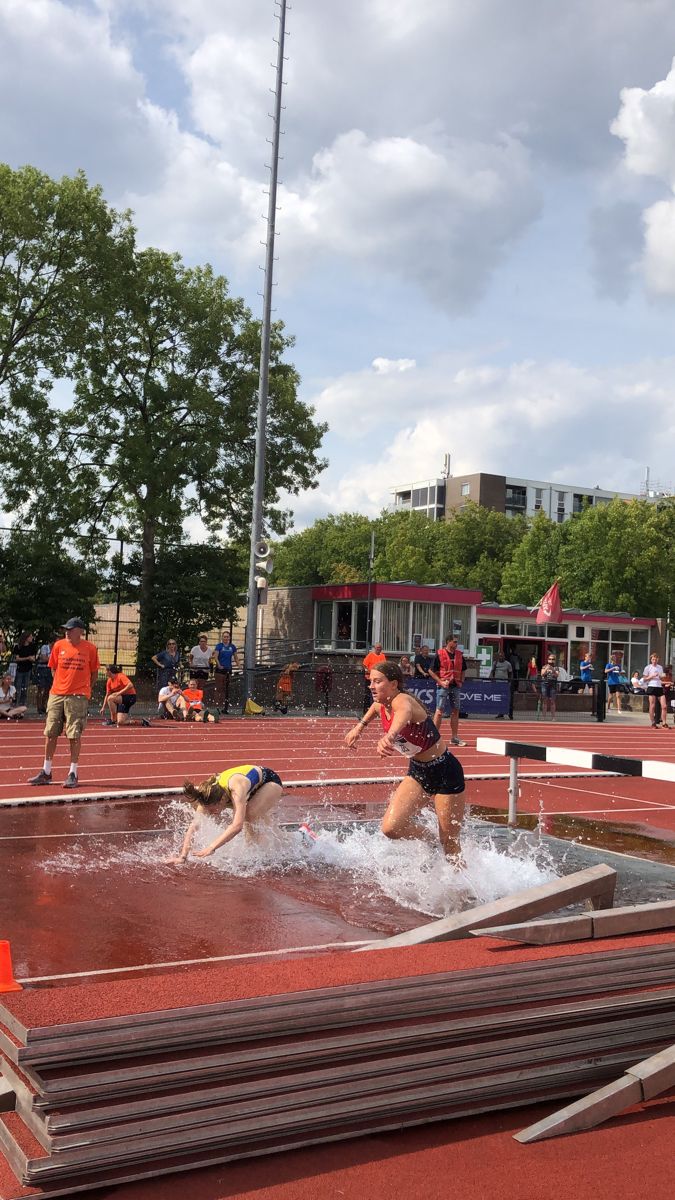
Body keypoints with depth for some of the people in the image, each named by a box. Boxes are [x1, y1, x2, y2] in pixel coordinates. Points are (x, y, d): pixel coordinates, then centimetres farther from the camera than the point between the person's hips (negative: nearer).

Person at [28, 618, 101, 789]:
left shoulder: (90, 648, -1)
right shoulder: (59, 645, 6)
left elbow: (94, 672, 8)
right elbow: (53, 668, 15)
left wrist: (83, 688, 2)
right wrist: (61, 685, 7)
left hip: (78, 697, -3)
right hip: (56, 695, 3)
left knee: (74, 735, -3)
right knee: (50, 733, 6)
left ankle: (73, 774, 5)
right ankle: (46, 772, 17)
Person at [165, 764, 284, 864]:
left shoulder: (236, 789, -46)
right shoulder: (208, 795, -28)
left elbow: (237, 826, -54)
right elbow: (193, 826, -28)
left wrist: (211, 848, -59)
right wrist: (183, 856, -37)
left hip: (271, 782, -7)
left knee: (251, 814, -30)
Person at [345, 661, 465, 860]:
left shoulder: (402, 700, -27)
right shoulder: (381, 705, -3)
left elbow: (405, 713, -55)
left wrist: (390, 735, -75)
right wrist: (360, 726, 19)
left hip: (445, 772, -7)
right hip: (417, 771, 7)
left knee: (449, 845, 1)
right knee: (390, 828, -10)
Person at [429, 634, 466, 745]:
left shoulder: (459, 655, 9)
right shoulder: (439, 654, -6)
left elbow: (463, 670, 19)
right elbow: (431, 671, -4)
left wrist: (461, 681, 4)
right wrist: (441, 682, -12)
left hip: (455, 686, 5)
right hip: (443, 686, -5)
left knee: (455, 711, 7)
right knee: (439, 711, -5)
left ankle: (454, 738, 14)